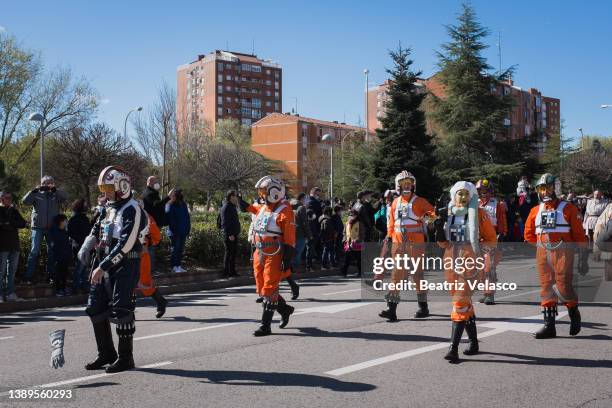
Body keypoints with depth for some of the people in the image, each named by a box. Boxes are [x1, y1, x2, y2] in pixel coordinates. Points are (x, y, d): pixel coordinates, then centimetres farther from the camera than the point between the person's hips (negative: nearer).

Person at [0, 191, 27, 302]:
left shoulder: (14, 211, 17)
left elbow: (23, 224, 5)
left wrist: (10, 223, -8)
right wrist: (14, 225, -9)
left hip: (14, 245, 6)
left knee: (12, 272, 8)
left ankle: (11, 294, 13)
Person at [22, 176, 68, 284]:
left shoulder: (56, 195, 5)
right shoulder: (37, 194, 3)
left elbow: (65, 197, -12)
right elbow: (25, 201, -8)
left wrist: (54, 189, -22)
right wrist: (35, 190, -17)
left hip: (52, 227, 2)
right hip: (38, 227, -2)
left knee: (51, 252, 9)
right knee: (35, 251, -5)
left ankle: (50, 275, 19)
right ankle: (29, 277, -3)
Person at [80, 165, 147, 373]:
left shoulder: (132, 211, -16)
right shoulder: (108, 208, 14)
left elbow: (125, 245, -22)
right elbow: (96, 230, 25)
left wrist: (102, 267, -23)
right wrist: (86, 247, 5)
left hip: (125, 266, -9)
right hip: (105, 264, 9)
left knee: (121, 311, -6)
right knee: (95, 309, 10)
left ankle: (126, 358, 7)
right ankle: (106, 354, 23)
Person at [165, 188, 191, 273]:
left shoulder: (183, 205, 14)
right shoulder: (170, 206, -6)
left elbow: (187, 218, 16)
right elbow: (170, 219, -12)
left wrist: (188, 229, 9)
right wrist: (174, 230, -17)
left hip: (183, 232, 7)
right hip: (175, 232, -6)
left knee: (181, 249, 9)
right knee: (175, 249, -2)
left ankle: (178, 266, 16)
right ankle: (174, 267, 2)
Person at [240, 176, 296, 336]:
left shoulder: (284, 211, -13)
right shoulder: (263, 208, 11)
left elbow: (290, 239, -16)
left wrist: (287, 260, -20)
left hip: (274, 257, -8)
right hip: (260, 255, 8)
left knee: (268, 290, -7)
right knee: (262, 289, 14)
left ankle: (265, 326, -1)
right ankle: (285, 310, 34)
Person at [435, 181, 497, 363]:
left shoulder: (479, 214, -2)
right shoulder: (449, 214, 11)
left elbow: (492, 240, 1)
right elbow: (443, 243, 15)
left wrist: (479, 247, -14)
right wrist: (439, 229, -3)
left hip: (470, 263, -6)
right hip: (451, 262, 6)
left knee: (461, 303, -13)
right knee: (465, 302, 15)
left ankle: (453, 348, -14)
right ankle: (473, 342, 29)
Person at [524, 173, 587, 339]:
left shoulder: (567, 208, -2)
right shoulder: (536, 210, 11)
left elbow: (579, 234, -3)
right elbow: (529, 233, 20)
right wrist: (541, 243, 12)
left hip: (562, 251, -5)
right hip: (542, 252, 5)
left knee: (562, 286, -10)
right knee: (547, 287, 5)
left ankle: (574, 313, 19)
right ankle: (549, 325, 10)